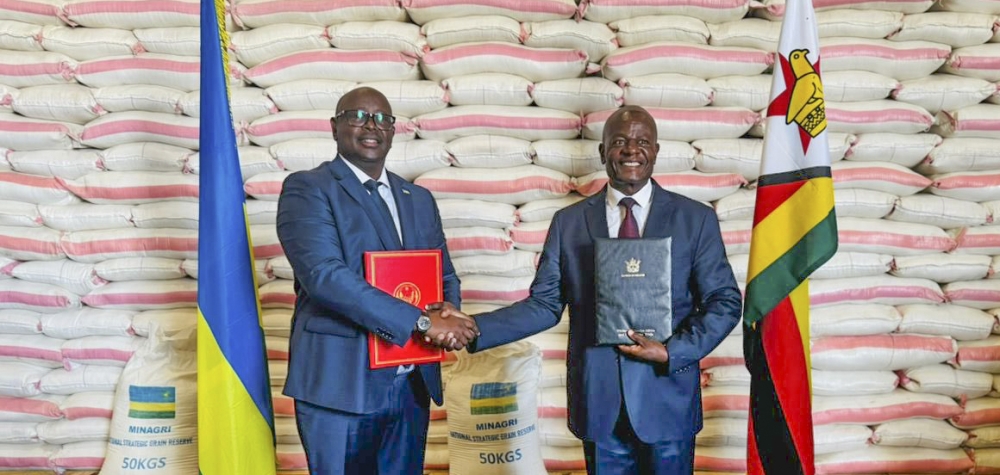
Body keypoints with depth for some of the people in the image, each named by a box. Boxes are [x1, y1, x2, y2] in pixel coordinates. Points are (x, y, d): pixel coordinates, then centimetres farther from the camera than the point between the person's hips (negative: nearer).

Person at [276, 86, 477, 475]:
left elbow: (445, 275, 17)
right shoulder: (306, 189, -5)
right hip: (341, 385, -5)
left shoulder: (419, 199, 14)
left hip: (413, 384, 6)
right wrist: (421, 322, -22)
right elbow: (324, 275, -19)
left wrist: (447, 310, -8)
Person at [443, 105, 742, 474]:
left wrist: (672, 352, -15)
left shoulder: (695, 218, 0)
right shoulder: (568, 222, 3)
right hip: (598, 401, 1)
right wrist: (474, 328, -13)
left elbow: (725, 302, -1)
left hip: (666, 399, 0)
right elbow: (544, 304, 0)